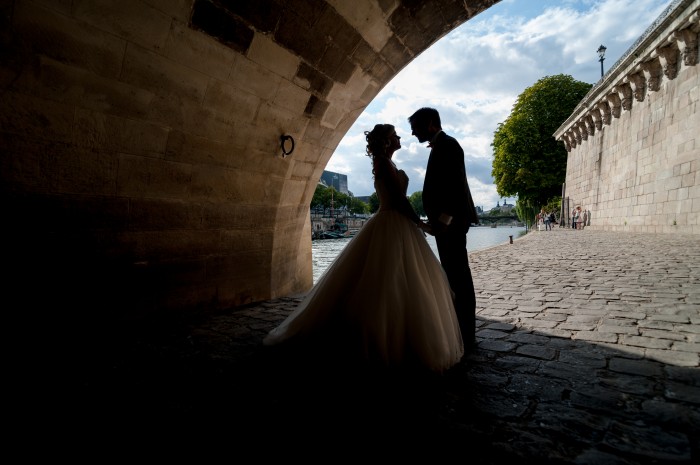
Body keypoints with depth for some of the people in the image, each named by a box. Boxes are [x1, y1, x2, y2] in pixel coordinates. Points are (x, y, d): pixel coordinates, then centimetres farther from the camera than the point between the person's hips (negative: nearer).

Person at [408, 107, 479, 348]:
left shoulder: (446, 144, -9)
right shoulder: (442, 145, 20)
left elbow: (455, 184, -19)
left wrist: (443, 219, -23)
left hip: (450, 222, -10)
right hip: (448, 222, 10)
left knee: (458, 276, -5)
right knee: (456, 275, 13)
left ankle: (465, 335, 3)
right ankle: (461, 330, 23)